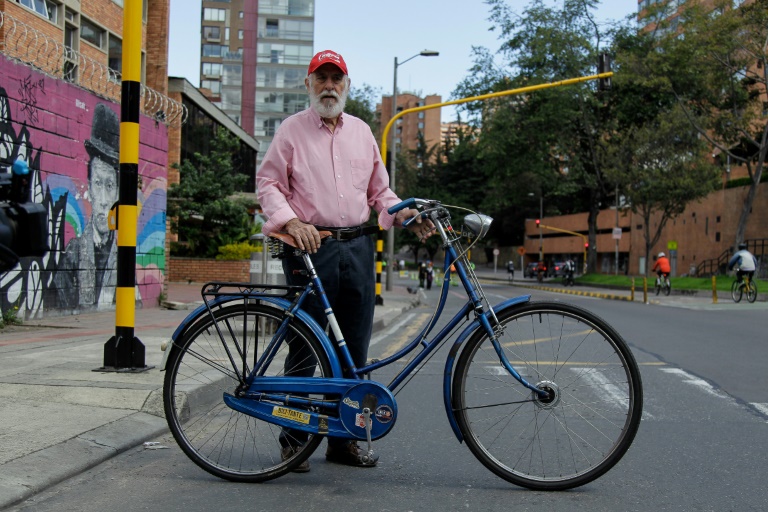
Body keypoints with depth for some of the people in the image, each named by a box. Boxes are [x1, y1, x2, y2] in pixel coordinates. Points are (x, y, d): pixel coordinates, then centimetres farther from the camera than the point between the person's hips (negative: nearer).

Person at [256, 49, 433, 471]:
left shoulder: (361, 131, 18)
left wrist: (404, 215, 2)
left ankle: (343, 439, 17)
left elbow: (379, 190, 20)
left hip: (358, 248, 4)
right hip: (311, 247, -4)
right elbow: (267, 182, 1)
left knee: (353, 350, 6)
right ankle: (294, 438, 10)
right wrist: (292, 222, -15)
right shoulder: (292, 129, 6)